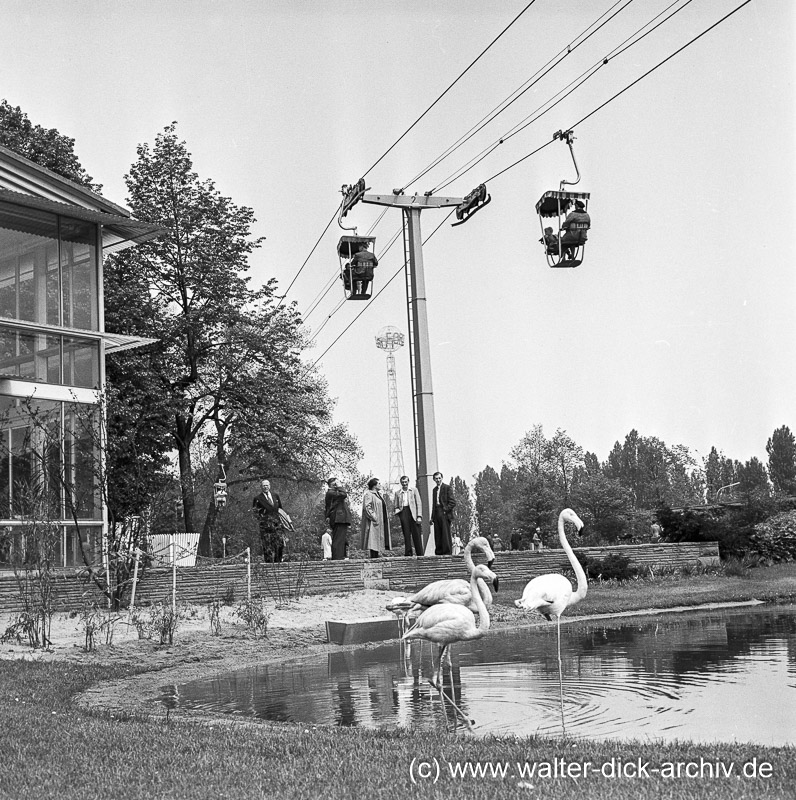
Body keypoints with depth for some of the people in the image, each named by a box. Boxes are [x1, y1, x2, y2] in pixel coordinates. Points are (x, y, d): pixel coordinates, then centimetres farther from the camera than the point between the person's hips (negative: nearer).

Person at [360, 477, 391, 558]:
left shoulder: (378, 494, 20)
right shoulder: (368, 494, -9)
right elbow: (367, 507, -19)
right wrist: (374, 518, -23)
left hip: (380, 522, 9)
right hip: (373, 523, -9)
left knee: (377, 542, 8)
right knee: (373, 541, -11)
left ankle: (376, 557, 9)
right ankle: (373, 558, -13)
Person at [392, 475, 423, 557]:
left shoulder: (414, 490, 11)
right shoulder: (397, 492, 15)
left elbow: (419, 503, 5)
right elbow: (395, 506, 18)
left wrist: (419, 516, -4)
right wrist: (397, 512, -5)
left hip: (413, 513, -1)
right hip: (403, 513, 1)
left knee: (416, 534, -4)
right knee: (406, 534, -3)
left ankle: (420, 553, -1)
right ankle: (408, 553, -1)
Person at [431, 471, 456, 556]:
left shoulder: (447, 488, -1)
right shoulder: (434, 489, 19)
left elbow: (452, 502, -6)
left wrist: (445, 510, -13)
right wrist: (432, 517, 13)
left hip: (444, 514, -6)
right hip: (436, 514, 6)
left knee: (446, 534, -9)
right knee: (437, 535, 4)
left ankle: (447, 552, -8)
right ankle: (438, 552, 7)